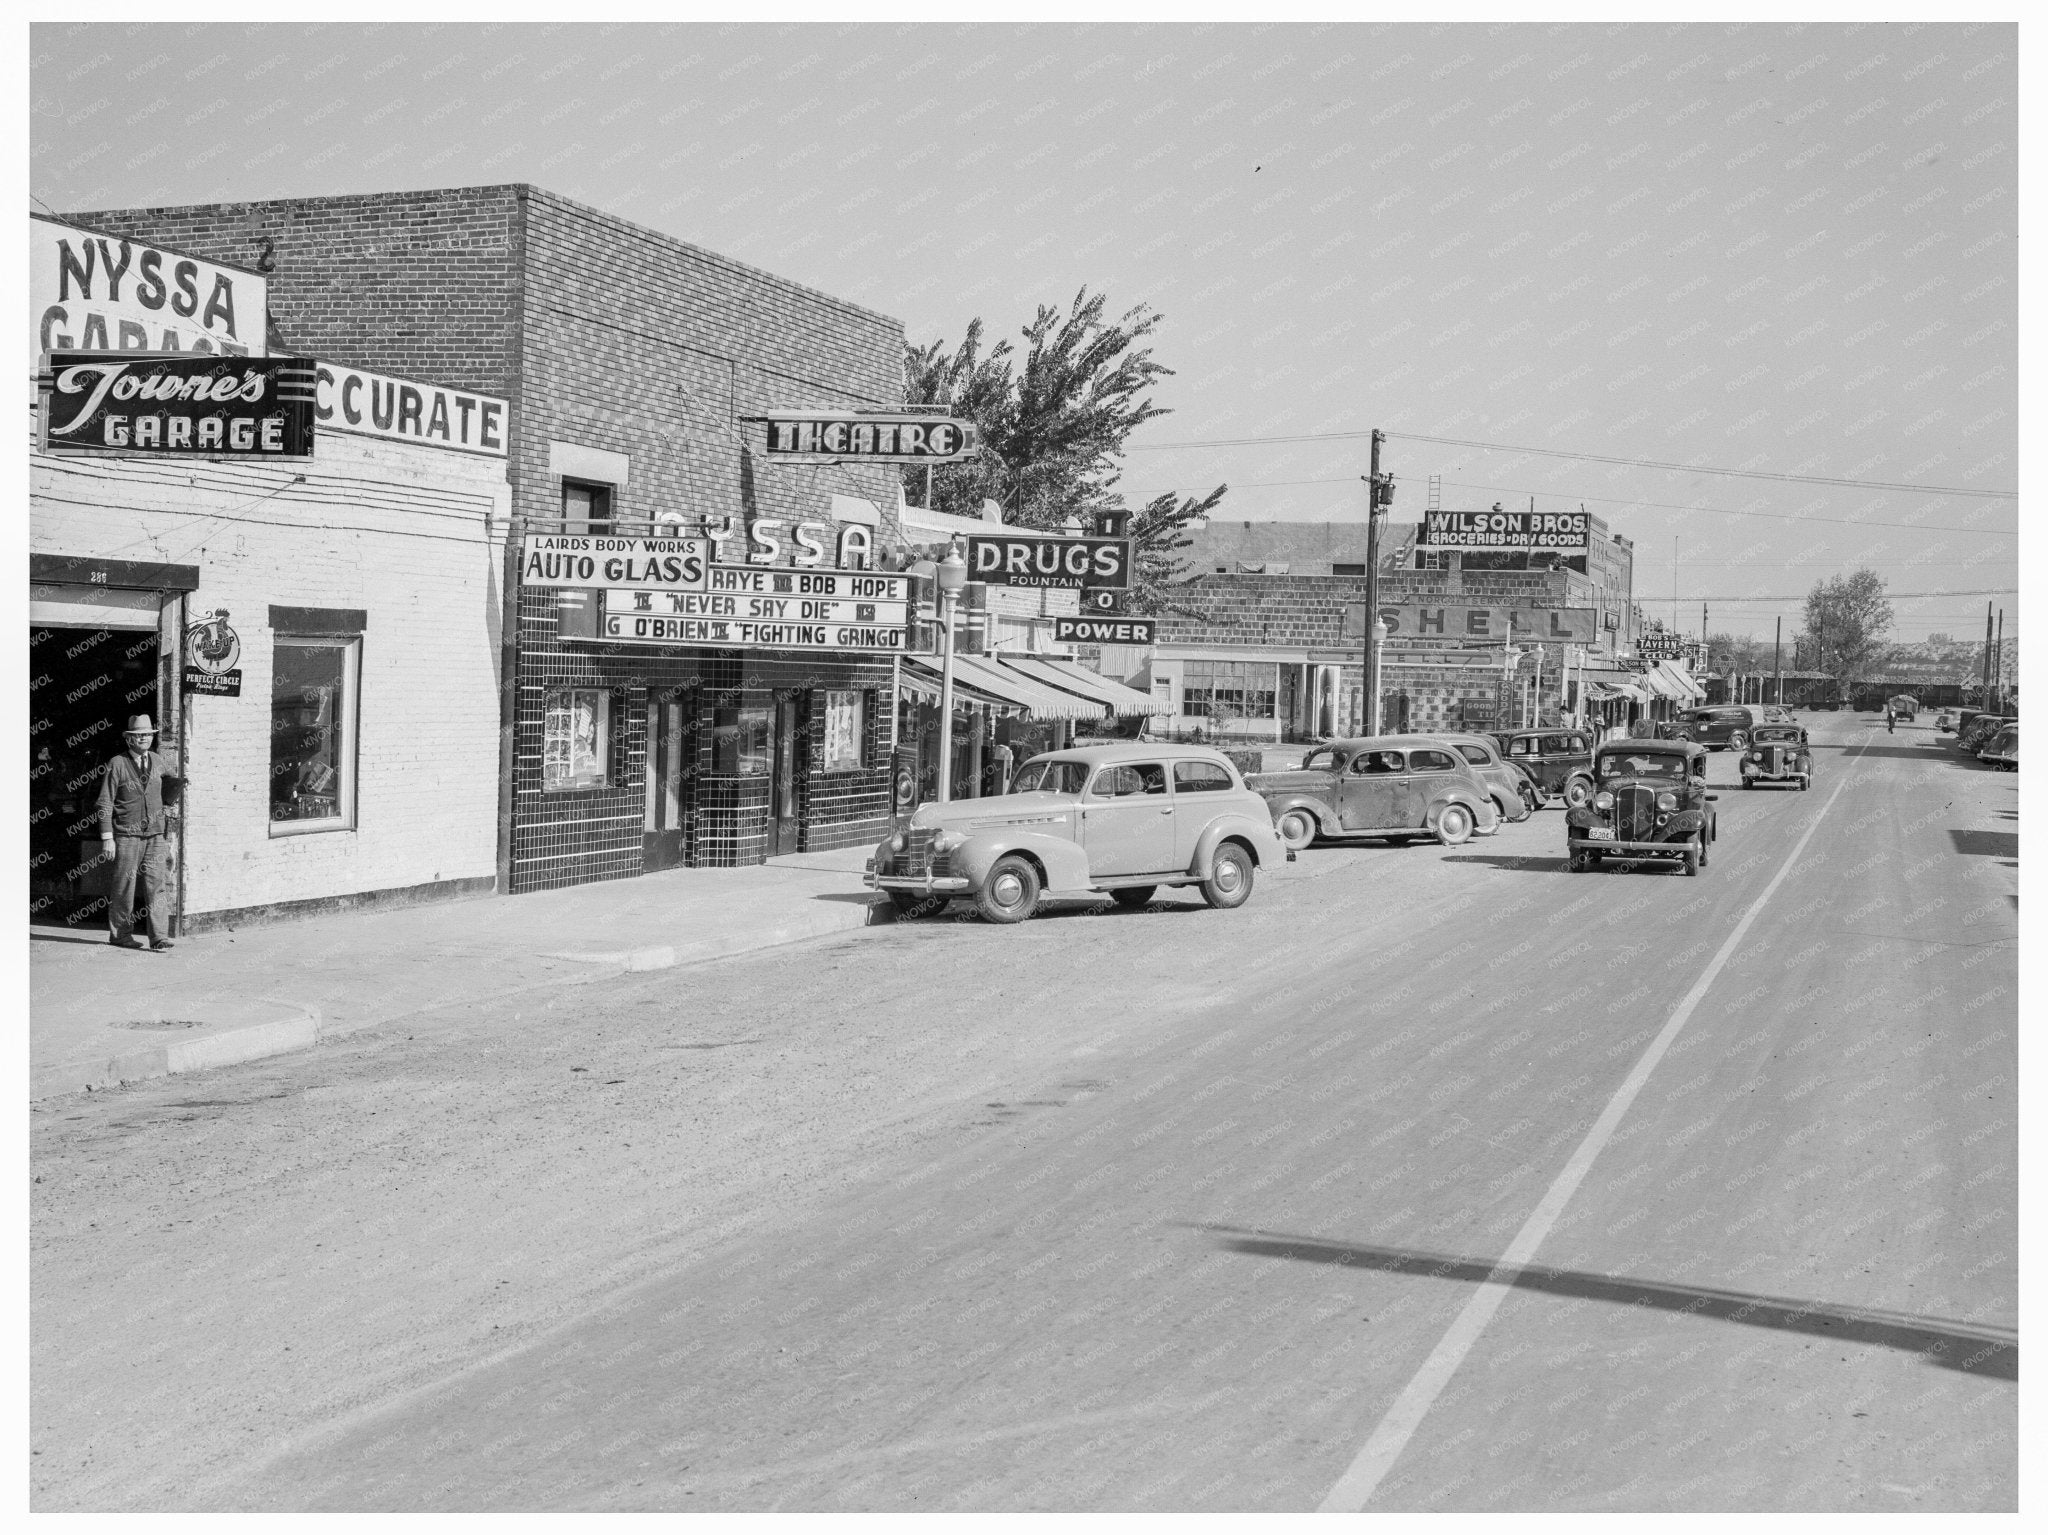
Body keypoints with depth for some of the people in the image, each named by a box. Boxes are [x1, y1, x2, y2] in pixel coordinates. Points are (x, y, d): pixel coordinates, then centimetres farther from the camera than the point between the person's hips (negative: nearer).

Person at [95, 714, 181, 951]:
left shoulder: (158, 761, 11)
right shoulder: (117, 765, -2)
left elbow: (169, 796, 18)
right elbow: (105, 803, -3)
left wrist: (176, 782, -5)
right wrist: (107, 838, -9)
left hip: (154, 835, 3)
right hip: (126, 835, -3)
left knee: (157, 885, -6)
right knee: (124, 886, 2)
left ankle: (159, 937, -8)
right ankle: (121, 934, 16)